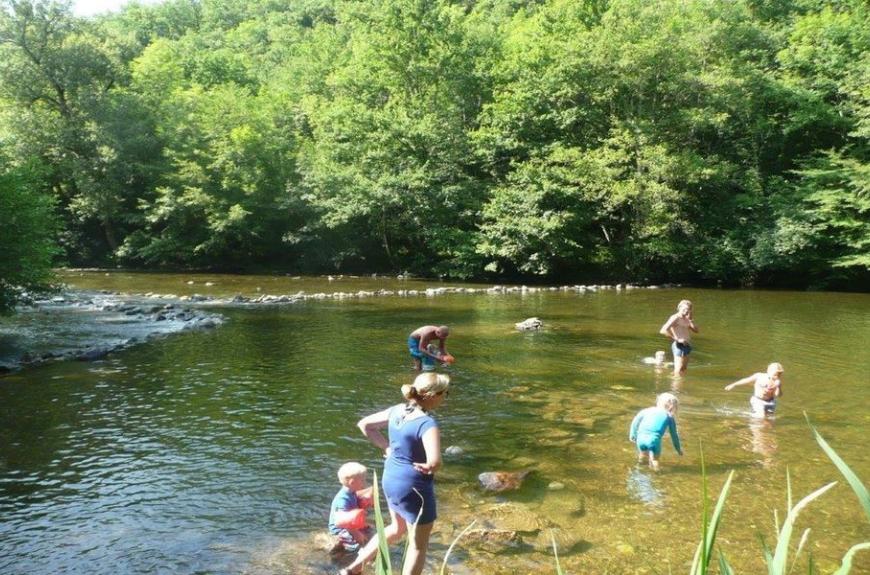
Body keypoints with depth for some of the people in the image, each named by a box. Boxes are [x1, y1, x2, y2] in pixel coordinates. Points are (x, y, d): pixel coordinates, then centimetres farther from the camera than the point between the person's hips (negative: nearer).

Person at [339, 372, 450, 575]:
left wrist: (387, 447, 7)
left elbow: (364, 424, 9)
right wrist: (427, 468, -15)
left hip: (391, 479, 8)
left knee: (397, 528, 32)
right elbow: (434, 462, -38)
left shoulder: (397, 410, -2)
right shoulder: (427, 423, -25)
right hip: (414, 487, -8)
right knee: (418, 545, 13)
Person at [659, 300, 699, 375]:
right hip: (680, 346, -9)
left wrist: (690, 320, -6)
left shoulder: (686, 319, 15)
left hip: (687, 346, 9)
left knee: (683, 370, 16)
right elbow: (663, 330, -24)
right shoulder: (675, 318, -12)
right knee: (678, 371, -10)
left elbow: (696, 330, 10)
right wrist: (677, 339, -22)